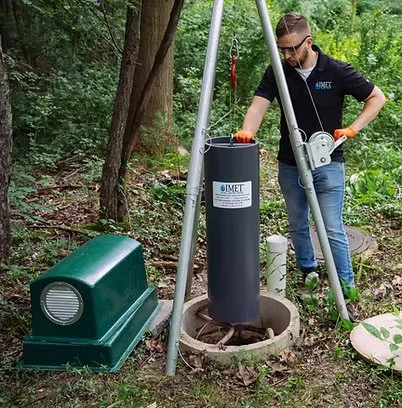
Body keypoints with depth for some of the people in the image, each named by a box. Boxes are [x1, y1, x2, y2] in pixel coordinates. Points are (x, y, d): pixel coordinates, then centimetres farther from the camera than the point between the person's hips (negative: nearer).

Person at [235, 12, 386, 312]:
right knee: (298, 225, 16)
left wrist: (352, 128, -15)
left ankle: (346, 286, 11)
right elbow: (260, 104, -16)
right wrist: (247, 131, -37)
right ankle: (307, 271, 38)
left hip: (327, 163, -3)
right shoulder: (277, 72, -3)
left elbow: (377, 98, -2)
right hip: (290, 165, 3)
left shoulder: (336, 71, -10)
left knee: (333, 229, -3)